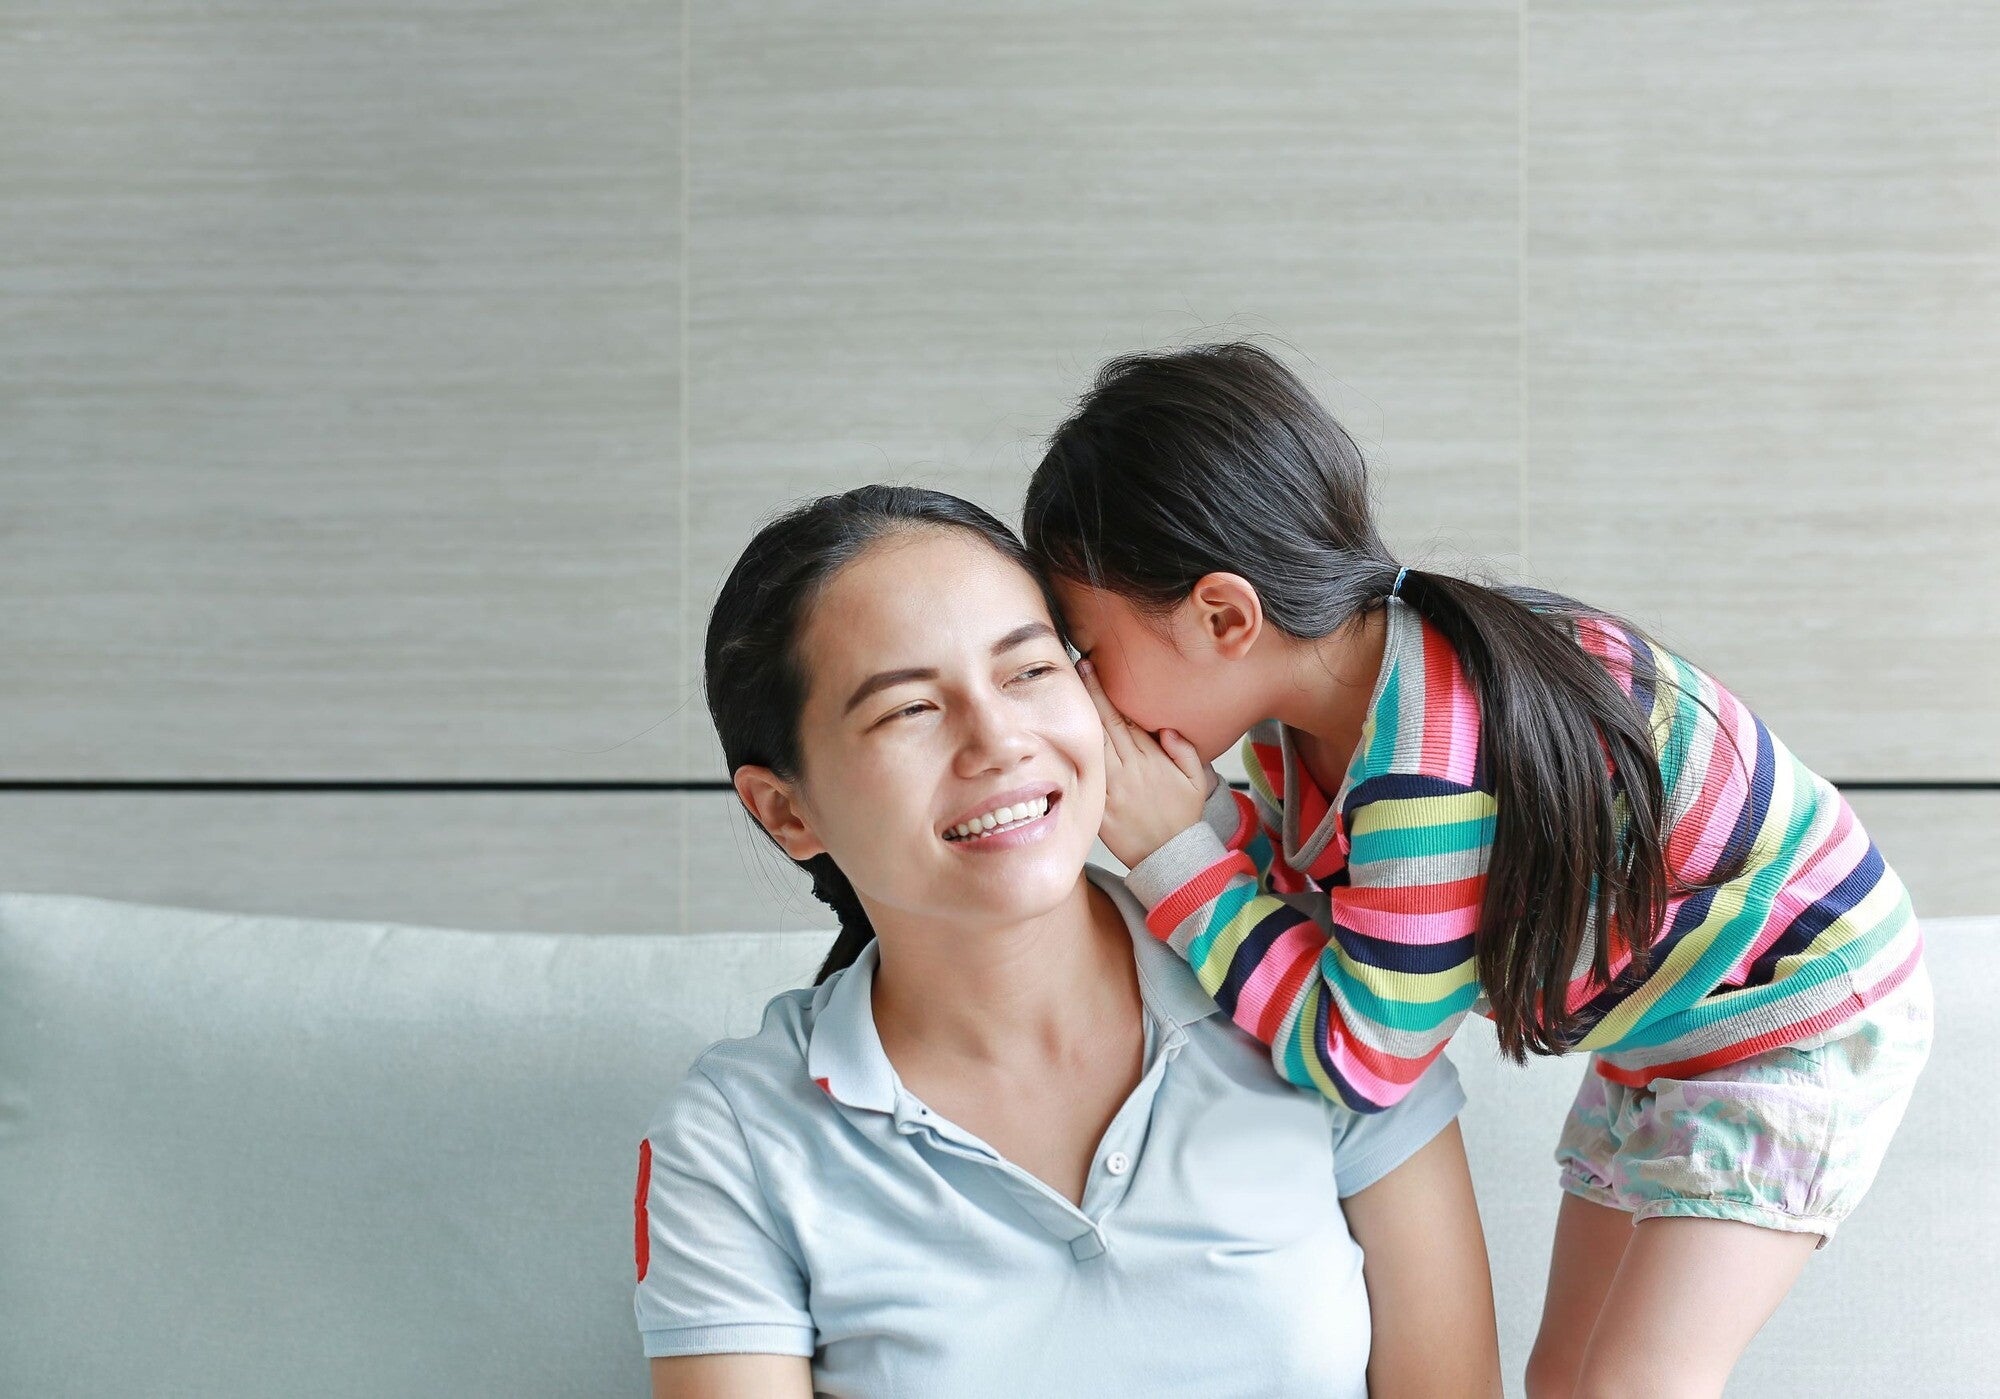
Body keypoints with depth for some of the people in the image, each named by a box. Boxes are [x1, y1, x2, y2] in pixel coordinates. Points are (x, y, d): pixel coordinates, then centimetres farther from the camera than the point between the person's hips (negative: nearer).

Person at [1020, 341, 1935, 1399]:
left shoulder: (1430, 771, -39)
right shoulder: (1307, 698, -11)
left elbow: (1356, 1058, -30)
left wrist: (1174, 855, -30)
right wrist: (1203, 815, -24)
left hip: (1798, 1010, -9)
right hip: (1657, 1030, 9)